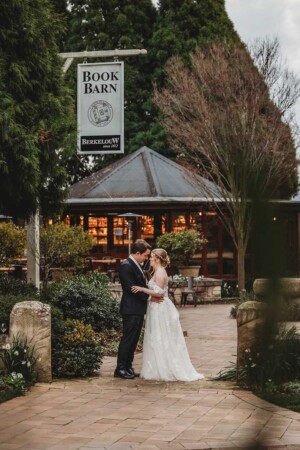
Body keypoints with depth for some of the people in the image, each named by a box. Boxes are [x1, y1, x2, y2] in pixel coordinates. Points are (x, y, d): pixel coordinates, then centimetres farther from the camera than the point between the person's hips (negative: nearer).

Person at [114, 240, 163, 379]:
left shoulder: (136, 265, 15)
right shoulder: (126, 266, -16)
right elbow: (131, 288, -20)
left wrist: (151, 295, 5)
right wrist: (150, 296, -15)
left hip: (138, 309, 10)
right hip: (131, 309, -10)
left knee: (133, 340, 13)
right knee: (127, 339, -5)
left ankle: (128, 367, 19)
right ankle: (120, 369, 1)